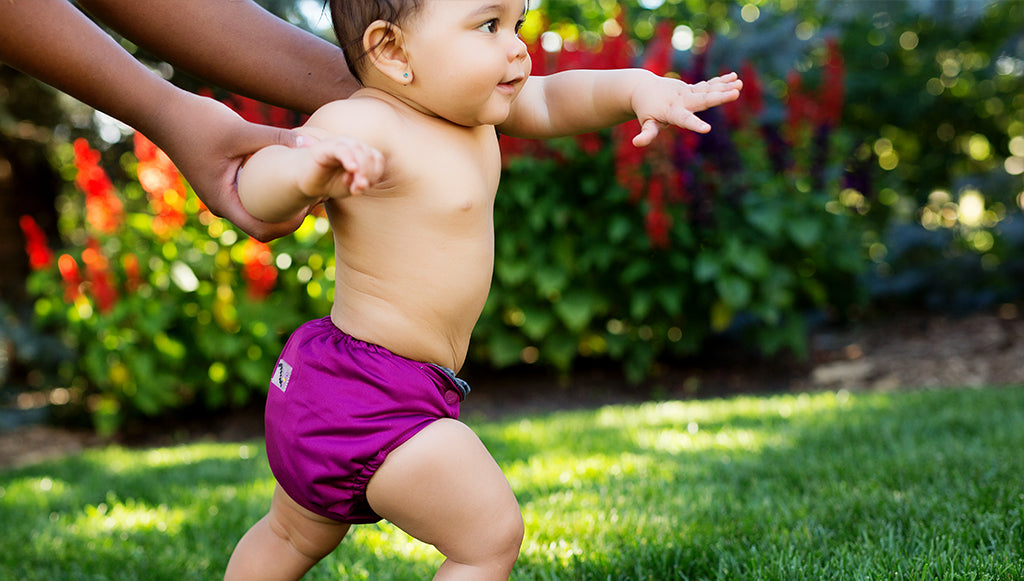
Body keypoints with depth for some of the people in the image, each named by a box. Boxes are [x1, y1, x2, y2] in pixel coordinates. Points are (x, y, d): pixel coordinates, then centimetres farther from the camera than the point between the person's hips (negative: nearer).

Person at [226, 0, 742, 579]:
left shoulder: (467, 104, 4)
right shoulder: (364, 125, -24)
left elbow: (552, 100, 11)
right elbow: (256, 188, -33)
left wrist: (640, 88, -7)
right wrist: (307, 168, -55)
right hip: (374, 401, -10)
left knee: (296, 534, 29)